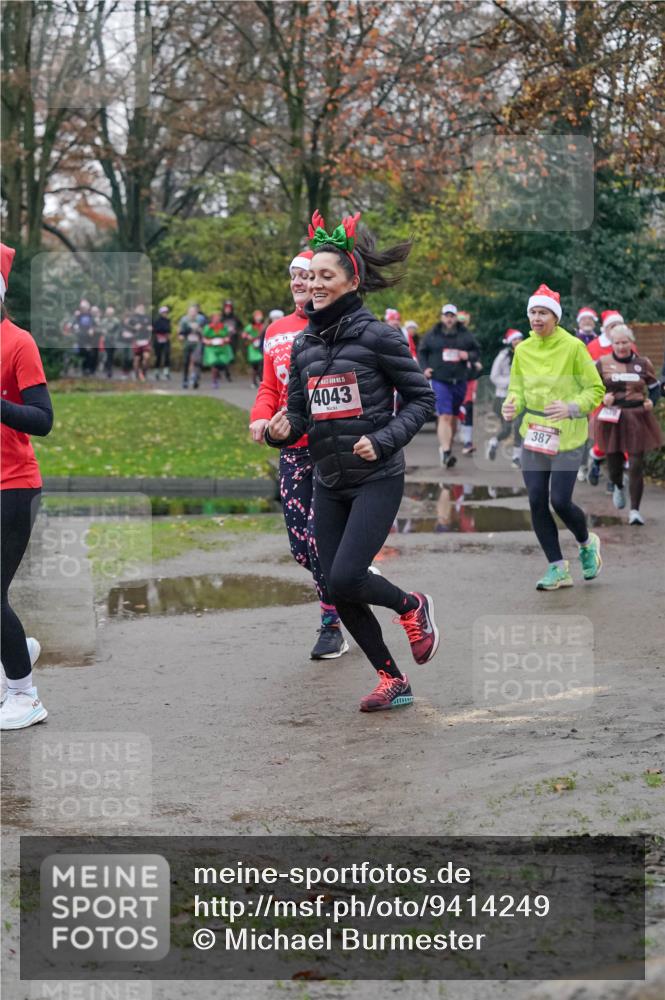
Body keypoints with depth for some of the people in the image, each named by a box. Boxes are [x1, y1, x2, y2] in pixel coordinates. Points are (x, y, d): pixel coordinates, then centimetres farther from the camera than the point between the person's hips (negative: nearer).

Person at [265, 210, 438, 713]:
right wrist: (281, 430, -8)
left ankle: (413, 606, 14)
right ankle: (393, 681, 19)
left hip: (377, 479, -6)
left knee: (346, 577, -18)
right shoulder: (304, 345, 8)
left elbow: (422, 398, -5)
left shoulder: (378, 336, -10)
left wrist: (382, 441, -17)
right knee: (337, 590, 4)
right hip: (329, 483, 6)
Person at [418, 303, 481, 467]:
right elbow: (422, 352, 13)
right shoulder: (432, 335, 4)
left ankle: (447, 447, 30)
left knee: (454, 416, 13)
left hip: (459, 381, 3)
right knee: (445, 416, -16)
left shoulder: (465, 335, 6)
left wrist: (469, 356, -8)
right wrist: (424, 368, -2)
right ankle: (445, 451, -23)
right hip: (439, 380, -3)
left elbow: (477, 351, 14)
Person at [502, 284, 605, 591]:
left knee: (560, 500, -9)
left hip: (567, 436, -4)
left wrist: (571, 408, -22)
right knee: (537, 501, -2)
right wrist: (511, 405, -11)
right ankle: (557, 569, 10)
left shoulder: (573, 347, -8)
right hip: (534, 434, 4)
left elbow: (596, 390, -5)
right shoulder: (523, 350, 5)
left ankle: (587, 543, 23)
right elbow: (517, 389, 12)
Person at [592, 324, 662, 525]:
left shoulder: (643, 363, 3)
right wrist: (602, 397, -12)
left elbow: (655, 388, 13)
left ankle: (635, 510, 2)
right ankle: (617, 487, 46)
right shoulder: (602, 363, 0)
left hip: (637, 418, 0)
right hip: (611, 418, 0)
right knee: (614, 461, 9)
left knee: (637, 465, -5)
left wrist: (651, 401, -6)